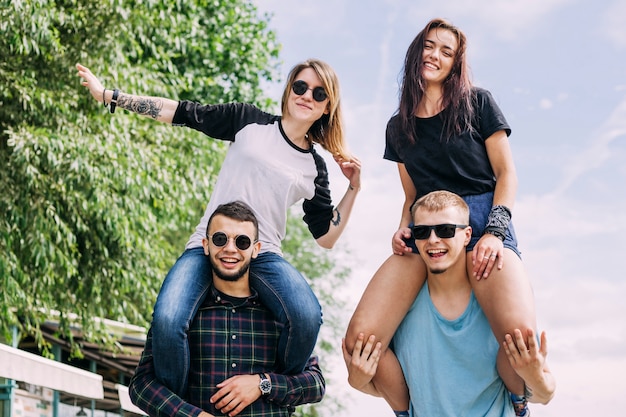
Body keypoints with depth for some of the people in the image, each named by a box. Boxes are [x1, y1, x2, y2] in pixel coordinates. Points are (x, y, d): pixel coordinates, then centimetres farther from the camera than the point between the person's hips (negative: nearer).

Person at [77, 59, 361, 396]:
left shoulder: (314, 168, 13)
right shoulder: (251, 121, 10)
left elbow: (326, 237, 16)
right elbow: (183, 113, 8)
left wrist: (353, 188, 4)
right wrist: (107, 95, 6)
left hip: (264, 255, 1)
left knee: (306, 316, -33)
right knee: (167, 321, -31)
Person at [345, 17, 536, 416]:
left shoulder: (478, 103, 10)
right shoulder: (399, 126, 21)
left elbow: (507, 174, 6)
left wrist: (494, 231, -9)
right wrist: (402, 230, 2)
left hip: (482, 220, -3)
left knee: (519, 332, -33)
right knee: (359, 340, -22)